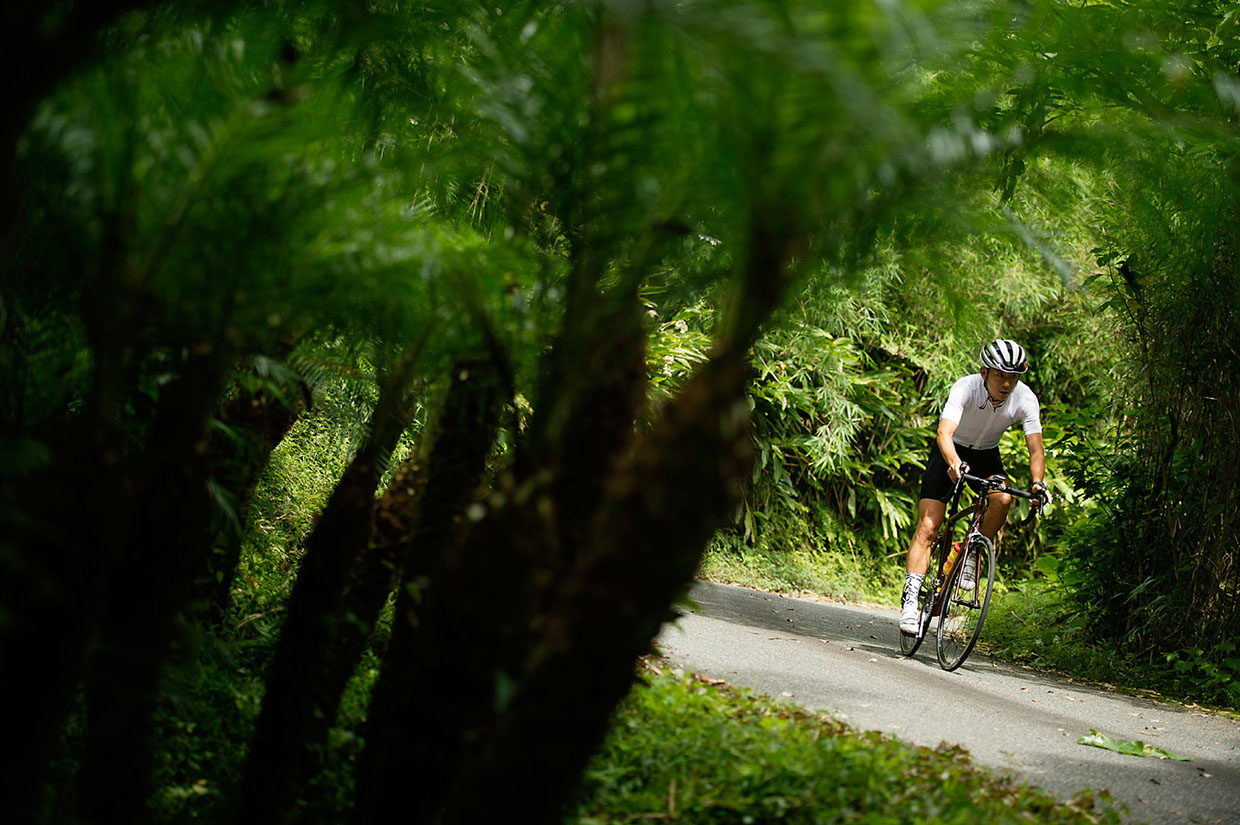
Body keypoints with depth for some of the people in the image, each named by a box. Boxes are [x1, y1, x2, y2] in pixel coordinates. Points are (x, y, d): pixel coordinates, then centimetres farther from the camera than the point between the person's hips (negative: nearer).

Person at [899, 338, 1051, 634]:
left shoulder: (1025, 399, -23)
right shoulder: (965, 388, -31)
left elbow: (1036, 449, -25)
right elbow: (944, 433, -43)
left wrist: (1038, 482, -44)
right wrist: (954, 463, -62)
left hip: (986, 454, 3)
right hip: (952, 453, -3)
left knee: (1003, 499, -29)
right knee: (928, 526, -15)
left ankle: (971, 558, -7)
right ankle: (910, 601, -16)